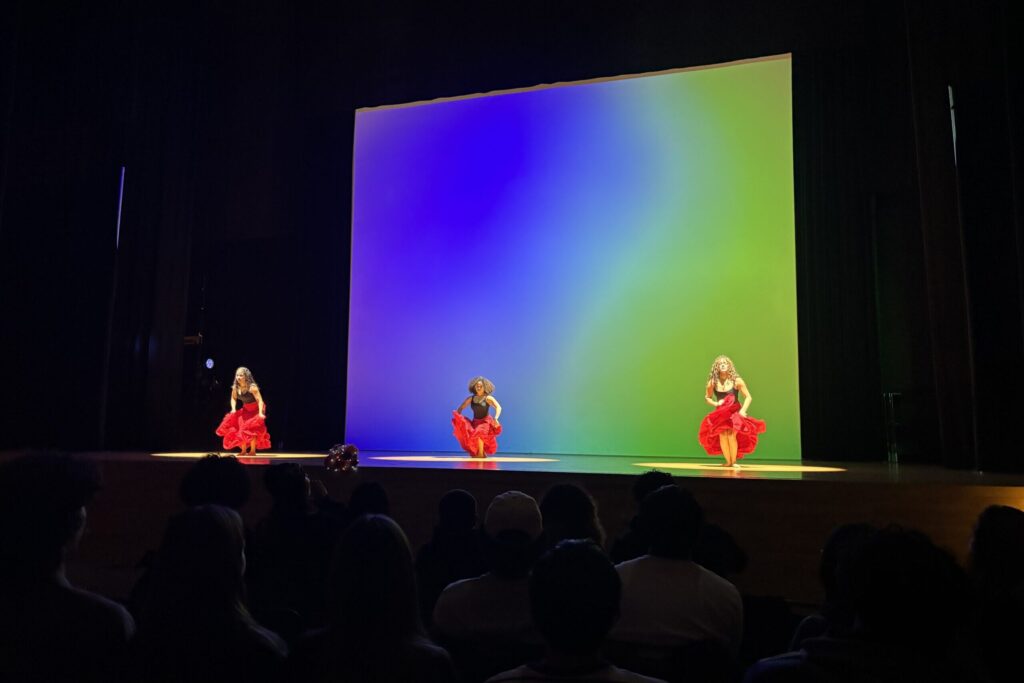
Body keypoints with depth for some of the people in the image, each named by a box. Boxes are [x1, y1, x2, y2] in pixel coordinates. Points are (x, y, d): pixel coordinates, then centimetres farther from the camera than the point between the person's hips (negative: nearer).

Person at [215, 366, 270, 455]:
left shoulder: (252, 387, -28)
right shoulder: (235, 387, -10)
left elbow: (260, 400, -30)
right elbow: (233, 398, 9)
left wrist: (260, 413, -38)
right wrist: (233, 409, -6)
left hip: (256, 410, -6)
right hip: (245, 410, 6)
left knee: (252, 429, -17)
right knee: (241, 428, 1)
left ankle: (253, 451, -4)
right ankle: (244, 451, 15)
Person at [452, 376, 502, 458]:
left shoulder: (488, 398, -5)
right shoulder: (471, 398, 8)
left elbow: (498, 407, -18)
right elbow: (460, 408, 12)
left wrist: (495, 418, -35)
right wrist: (457, 416, -7)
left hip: (485, 422, -5)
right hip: (475, 422, 6)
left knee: (479, 432, -33)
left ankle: (481, 453, -13)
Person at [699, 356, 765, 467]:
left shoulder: (737, 380, -9)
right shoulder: (713, 382, -4)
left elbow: (748, 397, -5)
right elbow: (707, 397, 11)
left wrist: (743, 410, -16)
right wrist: (715, 403, -8)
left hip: (734, 412, -2)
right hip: (720, 413, 2)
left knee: (731, 435, -21)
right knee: (722, 435, -17)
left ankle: (734, 461, -6)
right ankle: (728, 461, -1)